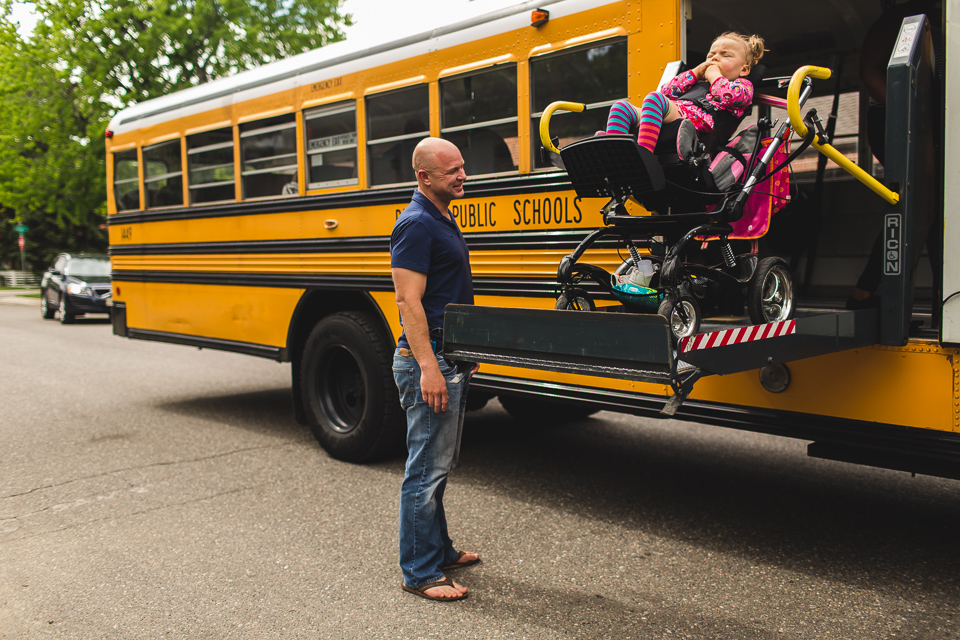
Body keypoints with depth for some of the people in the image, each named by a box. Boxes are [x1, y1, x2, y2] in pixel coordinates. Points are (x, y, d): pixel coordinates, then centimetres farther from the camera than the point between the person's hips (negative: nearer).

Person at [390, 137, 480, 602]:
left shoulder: (443, 219, 16)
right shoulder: (416, 224, -15)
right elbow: (409, 301, -21)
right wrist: (428, 366, -26)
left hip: (449, 359, 10)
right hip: (428, 360, -10)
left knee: (441, 464, 18)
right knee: (426, 469, -2)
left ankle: (439, 550, 32)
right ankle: (419, 572, 9)